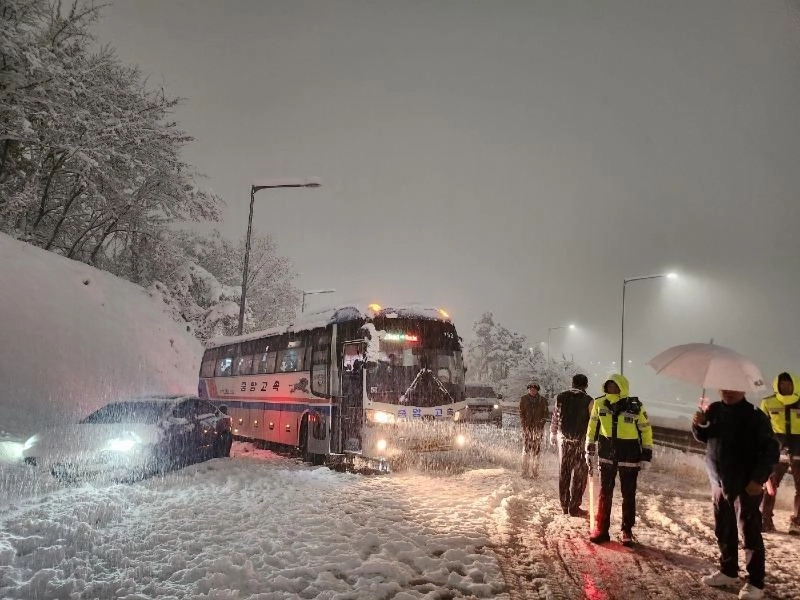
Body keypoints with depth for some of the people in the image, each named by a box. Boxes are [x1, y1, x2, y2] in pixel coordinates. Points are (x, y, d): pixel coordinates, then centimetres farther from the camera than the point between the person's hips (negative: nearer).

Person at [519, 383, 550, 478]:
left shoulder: (542, 400, 6)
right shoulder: (523, 399, 5)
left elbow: (546, 413, 9)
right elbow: (521, 413, 4)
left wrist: (542, 422, -6)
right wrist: (523, 424, -6)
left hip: (538, 427, 1)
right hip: (527, 427, -1)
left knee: (536, 450, 3)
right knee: (526, 449, -6)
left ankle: (534, 471, 10)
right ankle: (525, 472, -2)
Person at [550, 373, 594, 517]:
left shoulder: (561, 397, 2)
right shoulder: (588, 400, -8)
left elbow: (554, 417, 9)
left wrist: (553, 434, 22)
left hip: (563, 438, 3)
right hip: (581, 440, -3)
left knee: (564, 472, 13)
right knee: (579, 473, 5)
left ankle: (564, 506, 19)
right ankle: (574, 507, 6)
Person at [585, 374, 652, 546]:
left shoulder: (635, 407, -13)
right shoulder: (600, 403, -7)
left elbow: (646, 430, -1)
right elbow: (593, 426, 6)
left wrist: (646, 455, -3)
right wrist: (589, 450, 7)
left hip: (629, 456, -2)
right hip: (606, 454, 2)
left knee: (628, 495, 9)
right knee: (604, 493, 8)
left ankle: (626, 531, 22)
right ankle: (601, 529, 18)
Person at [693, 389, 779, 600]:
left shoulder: (754, 416, -12)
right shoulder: (715, 410, 5)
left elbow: (771, 449, -13)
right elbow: (703, 437, 19)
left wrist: (759, 479, -20)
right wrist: (698, 424, -4)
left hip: (746, 486, -6)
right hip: (720, 483, 6)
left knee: (750, 532, -2)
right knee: (723, 531, 14)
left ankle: (755, 583, 8)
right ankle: (728, 572, 28)